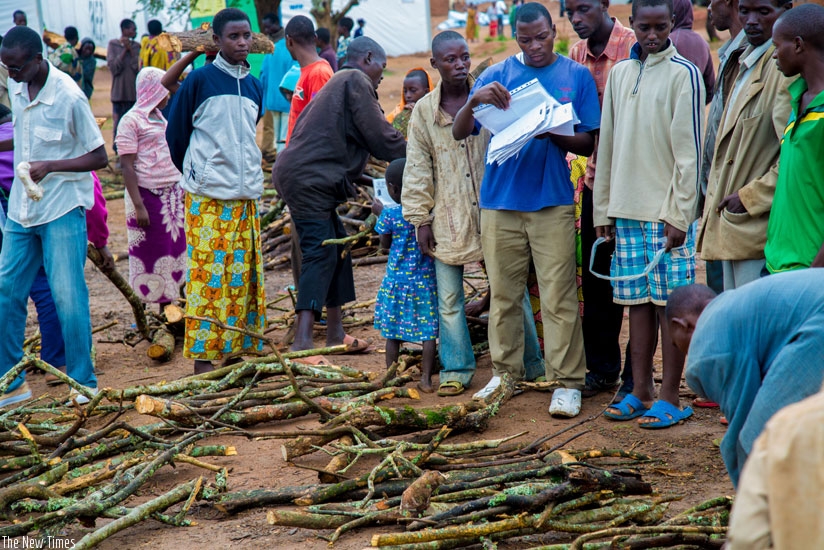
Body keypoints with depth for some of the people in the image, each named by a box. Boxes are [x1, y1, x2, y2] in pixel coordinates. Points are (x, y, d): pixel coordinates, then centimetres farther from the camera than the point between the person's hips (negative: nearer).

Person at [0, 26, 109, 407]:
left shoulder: (69, 97, -16)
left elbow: (99, 157, -12)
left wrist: (51, 166, -21)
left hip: (62, 209, -6)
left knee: (67, 297, -5)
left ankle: (84, 384, 8)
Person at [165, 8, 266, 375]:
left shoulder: (253, 86, 12)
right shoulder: (199, 80, -5)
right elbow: (175, 133, 3)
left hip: (246, 196, 5)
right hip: (207, 197, -5)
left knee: (243, 274, 7)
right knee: (207, 274, -5)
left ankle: (234, 350, 17)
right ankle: (203, 356, -1)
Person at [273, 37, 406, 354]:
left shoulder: (337, 83, 27)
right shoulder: (356, 81, -5)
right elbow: (380, 138, -9)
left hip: (298, 175, 11)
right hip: (309, 180, -11)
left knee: (337, 248, 17)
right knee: (321, 254, -15)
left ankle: (335, 332, 24)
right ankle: (302, 342, -22)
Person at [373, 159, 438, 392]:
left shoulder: (389, 214, -11)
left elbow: (385, 244, 5)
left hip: (397, 281, -1)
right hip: (426, 280, 1)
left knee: (392, 333, 10)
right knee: (428, 333, 6)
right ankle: (426, 379, 4)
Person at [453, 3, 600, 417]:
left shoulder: (577, 77, 5)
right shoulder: (495, 76, 8)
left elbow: (588, 144, 3)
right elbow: (459, 133, 3)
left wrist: (553, 134, -16)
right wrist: (474, 101, -17)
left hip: (553, 202, -2)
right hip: (500, 200, 2)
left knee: (558, 297, -4)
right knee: (503, 294, 8)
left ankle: (567, 382, 1)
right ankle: (505, 373, 20)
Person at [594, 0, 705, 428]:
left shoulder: (683, 74, -5)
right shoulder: (620, 74, 13)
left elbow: (689, 150, -9)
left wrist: (679, 215, -13)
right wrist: (603, 210, 11)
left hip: (667, 212, -5)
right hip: (627, 211, 5)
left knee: (670, 304, -1)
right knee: (638, 302, 9)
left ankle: (670, 397, 6)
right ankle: (640, 392, 17)